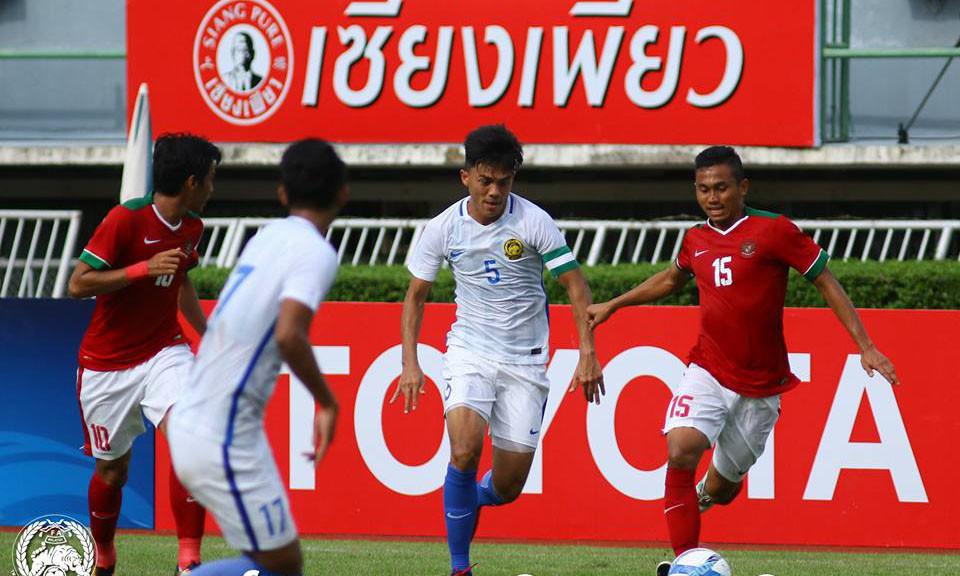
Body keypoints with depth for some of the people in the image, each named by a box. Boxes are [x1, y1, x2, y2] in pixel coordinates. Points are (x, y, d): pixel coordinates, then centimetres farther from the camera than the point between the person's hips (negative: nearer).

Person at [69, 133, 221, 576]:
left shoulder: (192, 228, 5)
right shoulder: (126, 219, -16)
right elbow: (78, 284, -18)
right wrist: (145, 268, -25)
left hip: (164, 352, 4)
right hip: (106, 365, -3)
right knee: (112, 469, 10)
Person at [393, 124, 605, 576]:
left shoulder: (532, 222, -11)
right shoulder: (443, 228, -4)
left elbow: (574, 283, -8)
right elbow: (415, 296, 7)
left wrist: (587, 354, -16)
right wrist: (410, 364, -2)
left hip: (525, 360, 0)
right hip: (469, 351, 0)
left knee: (508, 487, 1)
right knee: (464, 450, -26)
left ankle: (470, 501, 39)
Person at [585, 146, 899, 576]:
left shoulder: (774, 230, -10)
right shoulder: (696, 239, 5)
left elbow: (826, 282, -4)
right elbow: (672, 279, 28)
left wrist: (865, 347, -9)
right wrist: (613, 305, 27)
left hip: (761, 385, -2)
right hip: (708, 372, 2)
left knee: (721, 486, 9)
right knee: (681, 450, -24)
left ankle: (707, 492, 48)